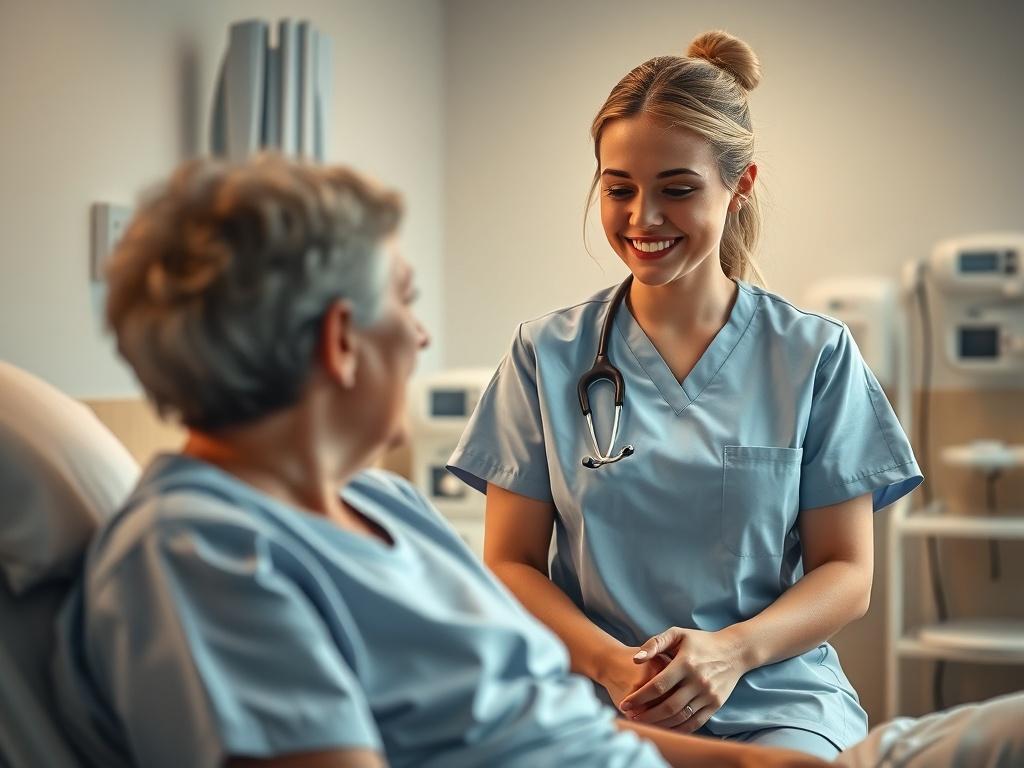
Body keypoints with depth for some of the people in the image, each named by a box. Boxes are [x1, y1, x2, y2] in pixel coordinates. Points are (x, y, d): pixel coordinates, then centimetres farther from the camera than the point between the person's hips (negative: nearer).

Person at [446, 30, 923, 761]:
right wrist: (611, 663, -14)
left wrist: (734, 650, -15)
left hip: (779, 704, 1)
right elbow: (512, 563, 5)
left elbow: (846, 573, 5)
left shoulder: (816, 356, 5)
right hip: (598, 699, 0)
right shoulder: (548, 355, 6)